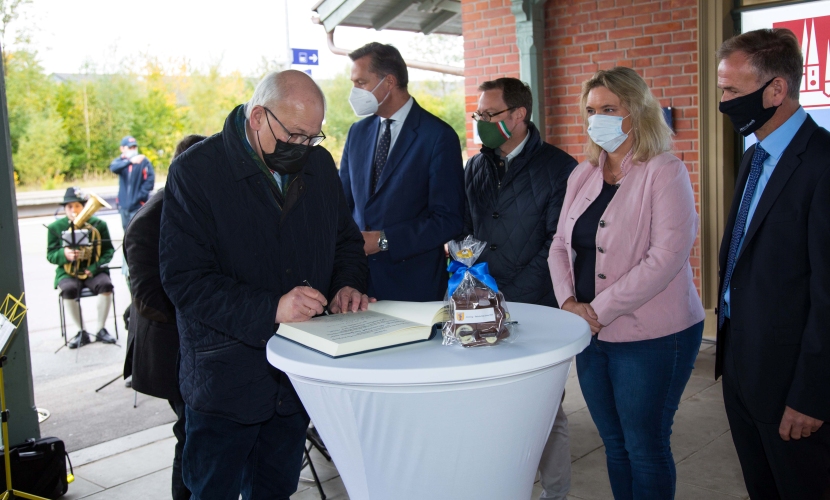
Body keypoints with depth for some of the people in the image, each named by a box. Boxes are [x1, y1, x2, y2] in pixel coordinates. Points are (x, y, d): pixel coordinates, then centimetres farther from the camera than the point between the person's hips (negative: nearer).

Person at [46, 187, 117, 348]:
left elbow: (108, 250, 4)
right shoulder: (55, 227, 3)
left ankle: (99, 329, -11)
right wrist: (64, 254, -22)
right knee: (68, 290, -34)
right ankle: (80, 332, -14)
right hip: (67, 272, 0)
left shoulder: (98, 224, 2)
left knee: (106, 285, -31)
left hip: (93, 270, 0)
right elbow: (50, 255, 3)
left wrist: (94, 267, -14)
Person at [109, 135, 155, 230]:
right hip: (124, 205, 5)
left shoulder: (143, 161, -7)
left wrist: (140, 195, -15)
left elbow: (150, 180, -10)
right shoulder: (120, 161, 5)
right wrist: (130, 161, -35)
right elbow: (114, 167, -18)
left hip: (139, 205, -5)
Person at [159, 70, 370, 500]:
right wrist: (270, 308, -30)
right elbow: (185, 280, -19)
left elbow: (346, 239, 15)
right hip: (226, 380, -5)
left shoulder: (319, 164, 4)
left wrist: (348, 285, -6)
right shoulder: (195, 171, -14)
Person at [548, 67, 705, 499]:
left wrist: (600, 309, -18)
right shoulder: (582, 176, 10)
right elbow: (561, 245, 12)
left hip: (651, 337, -6)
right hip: (591, 334, 6)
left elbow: (666, 258, -19)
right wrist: (569, 301, -5)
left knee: (645, 448, 4)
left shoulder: (665, 173, -10)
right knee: (614, 443, 16)